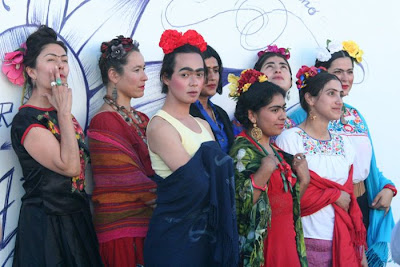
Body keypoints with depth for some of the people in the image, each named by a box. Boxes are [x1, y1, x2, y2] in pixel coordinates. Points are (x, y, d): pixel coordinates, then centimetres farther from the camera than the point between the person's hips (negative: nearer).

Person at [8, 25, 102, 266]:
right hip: (46, 225, -8)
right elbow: (69, 166, -24)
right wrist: (64, 112, -20)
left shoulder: (61, 114, 9)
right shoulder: (26, 120, -16)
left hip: (78, 217, 8)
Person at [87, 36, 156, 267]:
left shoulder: (140, 118, 13)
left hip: (148, 225, 8)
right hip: (124, 232, -8)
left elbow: (152, 171, 11)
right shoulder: (104, 122, -13)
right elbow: (132, 182, -17)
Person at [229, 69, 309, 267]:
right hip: (260, 245, -8)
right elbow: (238, 204, -23)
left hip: (286, 241, 8)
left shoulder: (276, 151, 11)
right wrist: (265, 171, -27)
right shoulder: (244, 150, -13)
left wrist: (303, 180, 2)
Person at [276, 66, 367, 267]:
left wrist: (360, 247, 8)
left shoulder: (343, 143, 11)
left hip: (343, 242, 5)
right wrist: (335, 196, -6)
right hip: (307, 241, -5)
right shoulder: (290, 139, -8)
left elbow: (350, 200, 11)